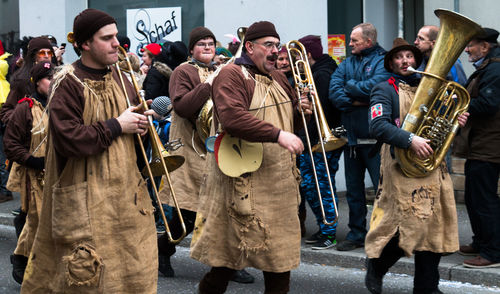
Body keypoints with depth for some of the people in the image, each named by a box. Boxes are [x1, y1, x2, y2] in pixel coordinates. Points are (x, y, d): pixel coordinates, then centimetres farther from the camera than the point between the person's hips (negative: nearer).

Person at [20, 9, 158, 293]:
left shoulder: (119, 77, 10)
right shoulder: (68, 84, -11)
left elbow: (132, 115, 25)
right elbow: (67, 139, -21)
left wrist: (140, 123, 2)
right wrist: (115, 126, -16)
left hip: (125, 190, 7)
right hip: (87, 198, -7)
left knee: (136, 269, 8)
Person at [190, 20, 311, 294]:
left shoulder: (277, 78, 16)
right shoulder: (231, 76, -11)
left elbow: (290, 116, 28)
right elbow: (232, 118, -27)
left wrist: (302, 110, 4)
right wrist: (278, 134, -31)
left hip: (280, 182, 8)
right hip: (244, 181, -8)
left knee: (280, 249, 10)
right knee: (232, 249, 0)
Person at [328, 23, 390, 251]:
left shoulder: (383, 61, -4)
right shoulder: (347, 64, 13)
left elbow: (372, 87, -20)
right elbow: (333, 92, 0)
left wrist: (349, 86, -4)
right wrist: (357, 101, -14)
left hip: (375, 138, -6)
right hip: (352, 138, 6)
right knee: (354, 189, 12)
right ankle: (356, 234, 22)